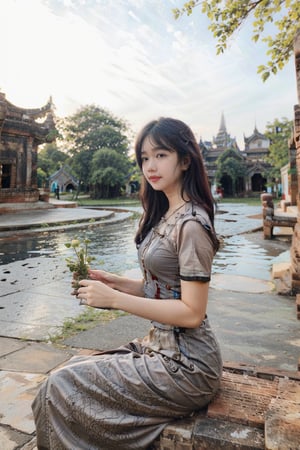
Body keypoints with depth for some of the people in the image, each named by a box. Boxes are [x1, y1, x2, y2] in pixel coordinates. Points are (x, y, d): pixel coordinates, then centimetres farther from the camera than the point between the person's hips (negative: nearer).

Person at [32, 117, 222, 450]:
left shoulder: (191, 224, -20)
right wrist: (113, 281, -2)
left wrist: (114, 299, -20)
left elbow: (192, 312, -21)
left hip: (184, 366, -8)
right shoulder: (165, 216, 8)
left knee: (61, 388, -6)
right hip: (159, 347, 8)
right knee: (71, 370, 10)